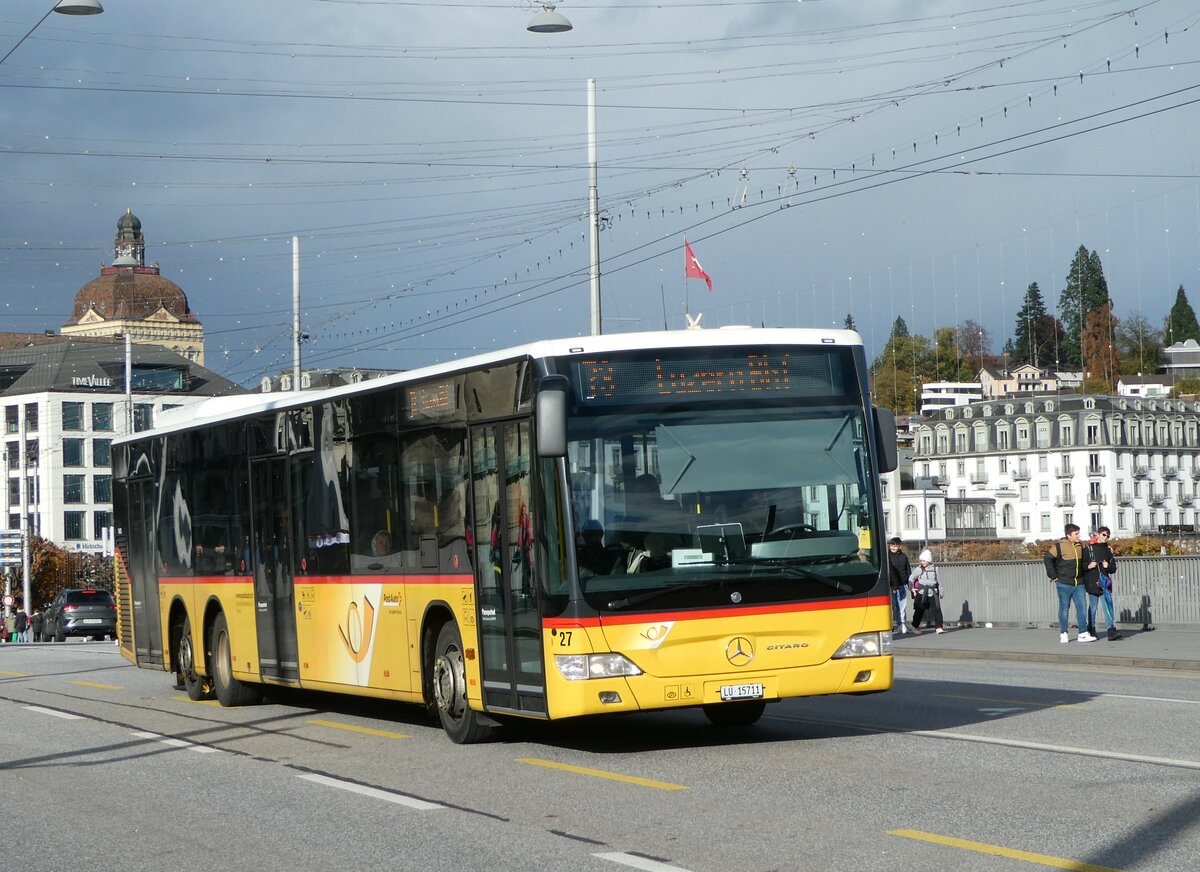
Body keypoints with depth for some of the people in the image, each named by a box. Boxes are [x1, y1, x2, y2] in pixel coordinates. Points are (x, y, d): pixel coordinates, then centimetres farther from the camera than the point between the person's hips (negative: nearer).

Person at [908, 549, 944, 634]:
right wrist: (912, 588, -3)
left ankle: (938, 627, -9)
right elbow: (911, 578, 7)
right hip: (922, 593, -1)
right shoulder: (918, 570, 2)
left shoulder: (935, 569, 4)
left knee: (937, 609, -9)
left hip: (933, 593, 1)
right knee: (919, 611, 5)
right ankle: (916, 627, 21)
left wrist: (940, 591, 10)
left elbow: (939, 581, 10)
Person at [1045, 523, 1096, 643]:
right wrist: (1053, 576, -7)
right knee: (1064, 608, 3)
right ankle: (1063, 634, 12)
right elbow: (1048, 558, -6)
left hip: (1079, 583, 5)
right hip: (1064, 584, -5)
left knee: (1082, 607, 0)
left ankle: (1083, 633, 3)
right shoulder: (1060, 545, -9)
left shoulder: (1080, 545, 10)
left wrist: (1088, 565, -3)